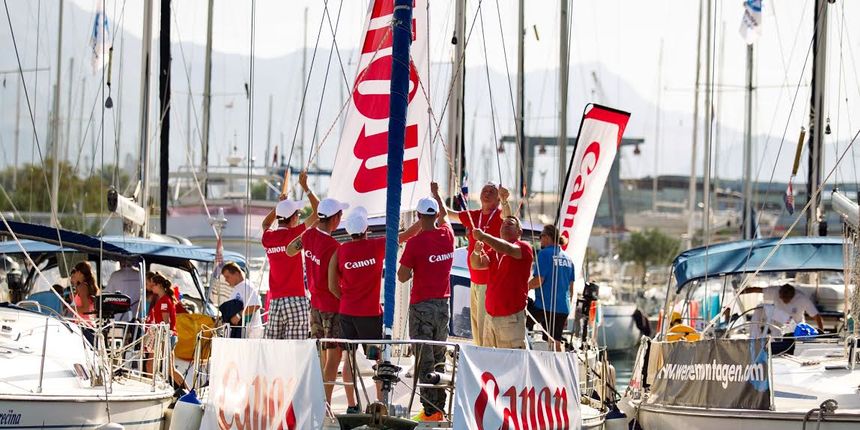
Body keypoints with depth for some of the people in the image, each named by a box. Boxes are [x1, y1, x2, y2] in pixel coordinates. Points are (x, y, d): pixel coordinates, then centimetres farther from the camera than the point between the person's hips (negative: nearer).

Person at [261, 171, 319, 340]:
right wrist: (305, 187, 3)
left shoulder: (267, 237, 7)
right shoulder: (294, 234, -8)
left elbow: (265, 224, 33)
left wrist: (280, 204, 32)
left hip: (275, 300, 5)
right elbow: (317, 212, -4)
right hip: (295, 299, -5)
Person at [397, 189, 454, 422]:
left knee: (424, 359, -3)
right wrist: (436, 193, 42)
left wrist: (409, 268, 9)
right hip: (443, 302, 5)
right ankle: (440, 409, 15)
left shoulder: (415, 243, -15)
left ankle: (430, 410, -6)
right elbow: (444, 216, 26)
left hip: (422, 304, -5)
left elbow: (402, 277, -13)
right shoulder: (447, 236, 2)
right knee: (439, 357, 14)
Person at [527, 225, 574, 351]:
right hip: (563, 308, 7)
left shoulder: (545, 254, -7)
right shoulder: (567, 258, 15)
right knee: (556, 341, 10)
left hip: (545, 306, -7)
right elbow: (571, 288, 18)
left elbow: (538, 280, -15)